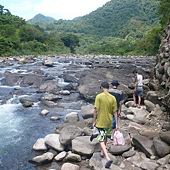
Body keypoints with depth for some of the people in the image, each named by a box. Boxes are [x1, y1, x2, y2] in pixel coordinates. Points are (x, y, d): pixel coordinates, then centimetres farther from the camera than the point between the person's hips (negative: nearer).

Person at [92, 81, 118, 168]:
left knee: (101, 140, 0)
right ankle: (102, 152, 40)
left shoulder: (99, 96, -14)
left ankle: (108, 158, -13)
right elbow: (115, 112, -1)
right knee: (105, 136, 25)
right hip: (109, 121, 4)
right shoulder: (113, 98, -4)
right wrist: (116, 123, 5)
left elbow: (96, 110, -15)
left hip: (100, 122, -4)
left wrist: (94, 121, -5)